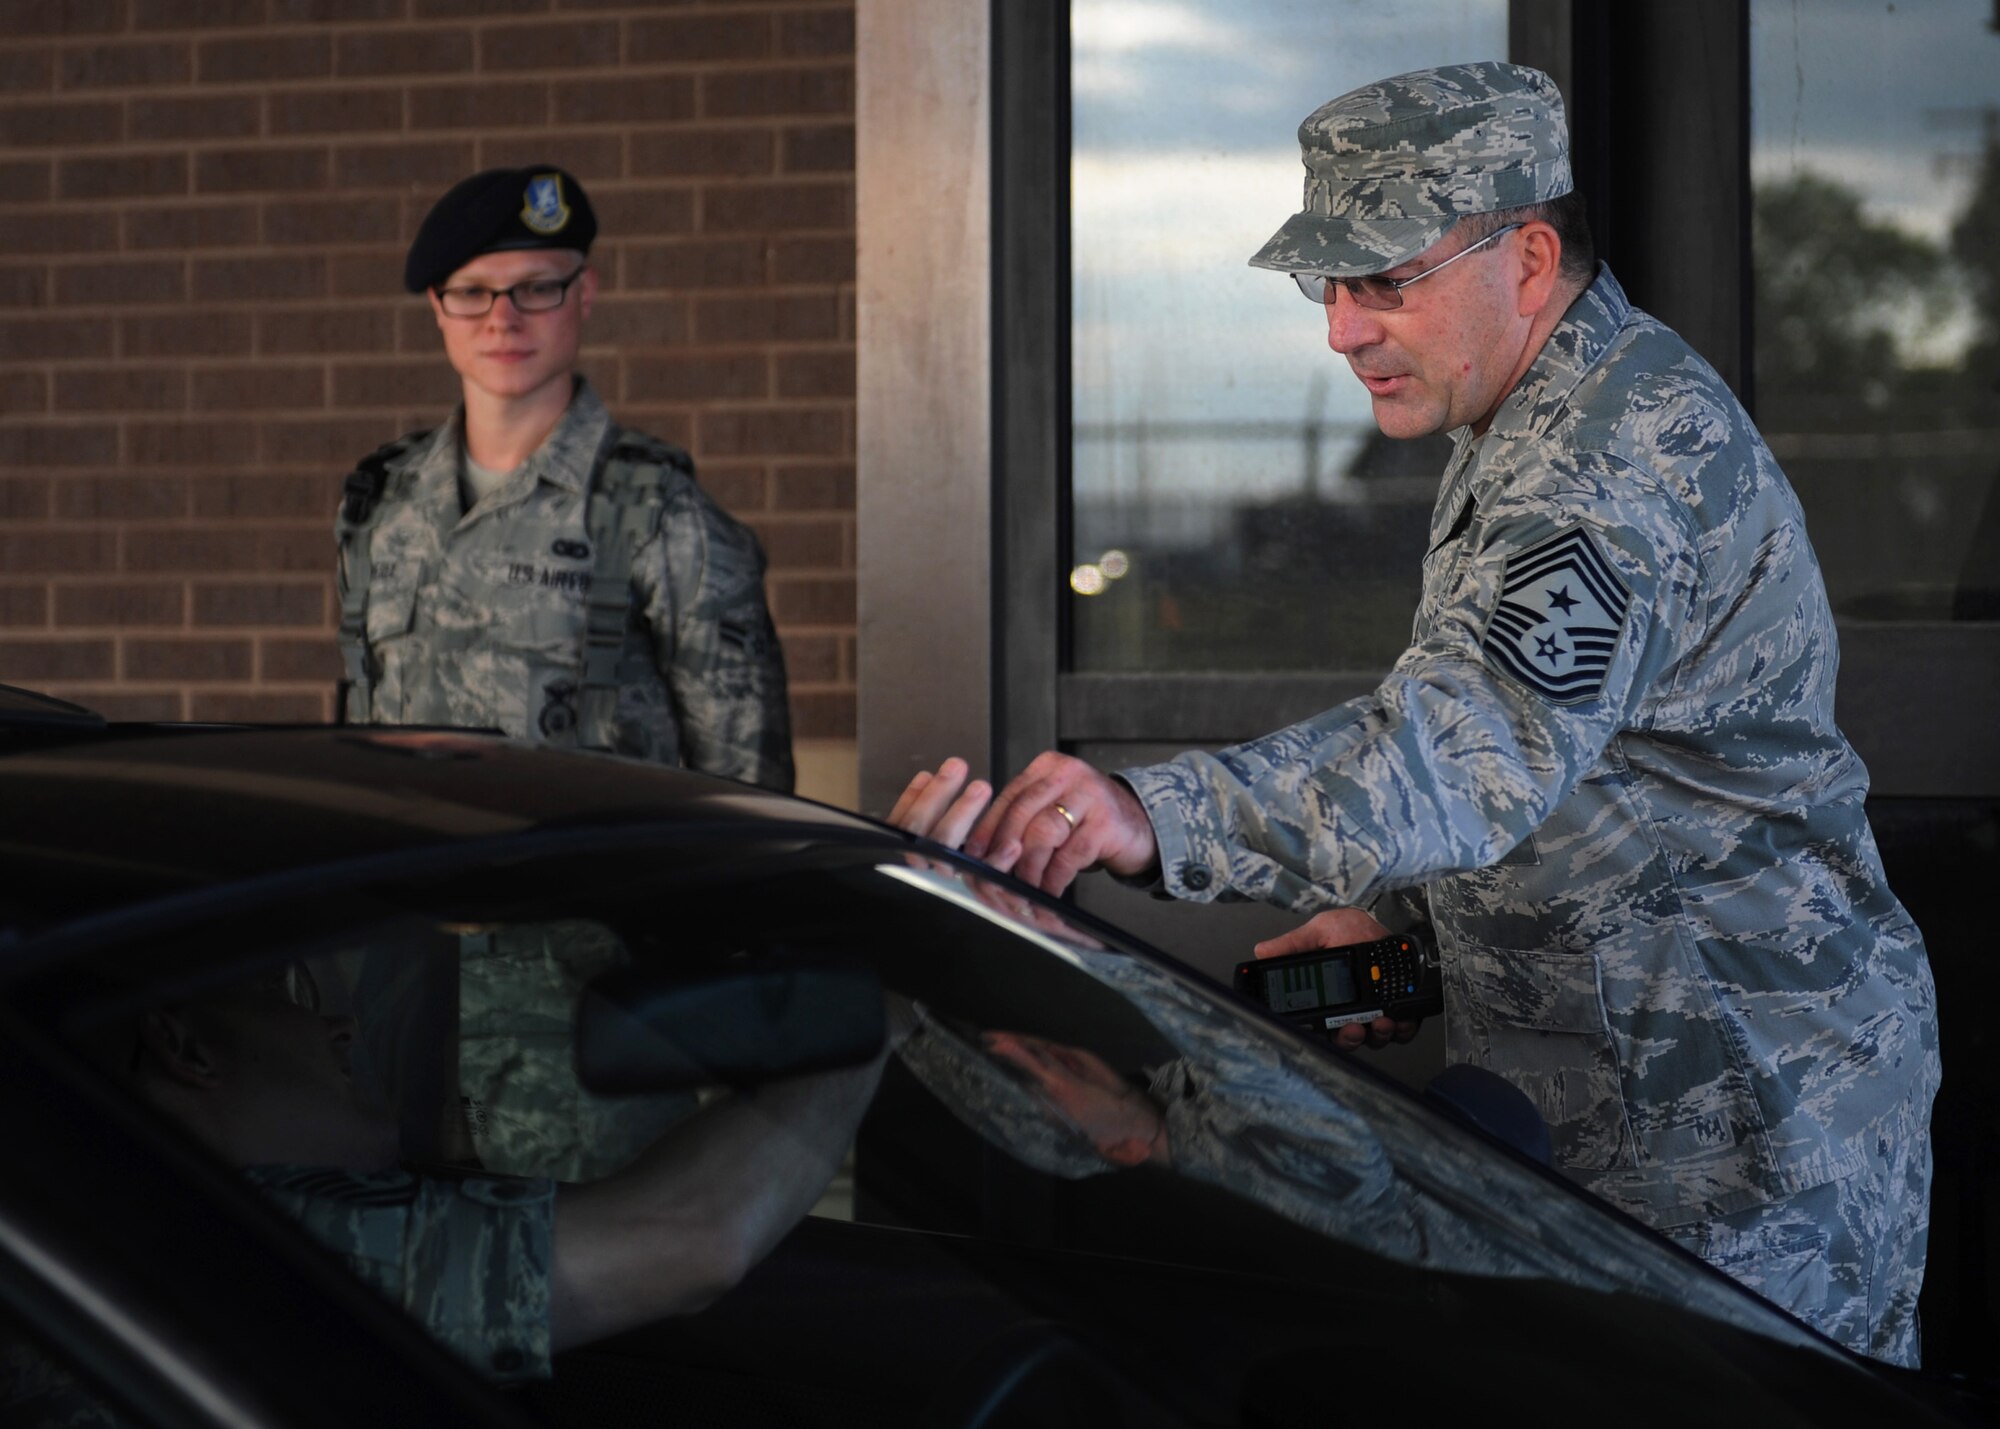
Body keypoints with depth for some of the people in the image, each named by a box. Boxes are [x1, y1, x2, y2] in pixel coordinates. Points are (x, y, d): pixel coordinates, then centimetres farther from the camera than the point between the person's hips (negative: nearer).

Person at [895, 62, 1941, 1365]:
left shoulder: (1624, 449, -22)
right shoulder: (1544, 430, 14)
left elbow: (1475, 739, -38)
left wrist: (1158, 820, -50)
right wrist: (1401, 905, 14)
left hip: (1742, 1100, -10)